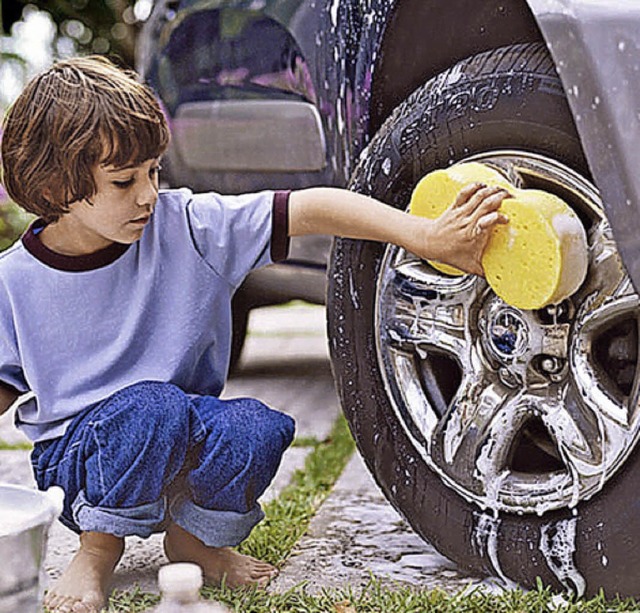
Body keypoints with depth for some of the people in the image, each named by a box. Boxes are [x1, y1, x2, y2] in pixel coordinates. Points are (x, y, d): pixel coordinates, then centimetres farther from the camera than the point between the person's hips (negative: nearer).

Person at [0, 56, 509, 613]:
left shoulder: (185, 226, -12)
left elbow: (308, 210, -20)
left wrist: (426, 237, -29)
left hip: (184, 442, 2)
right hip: (74, 455, -2)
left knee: (261, 429, -30)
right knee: (153, 407, -35)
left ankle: (192, 535, 2)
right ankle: (99, 547, -6)